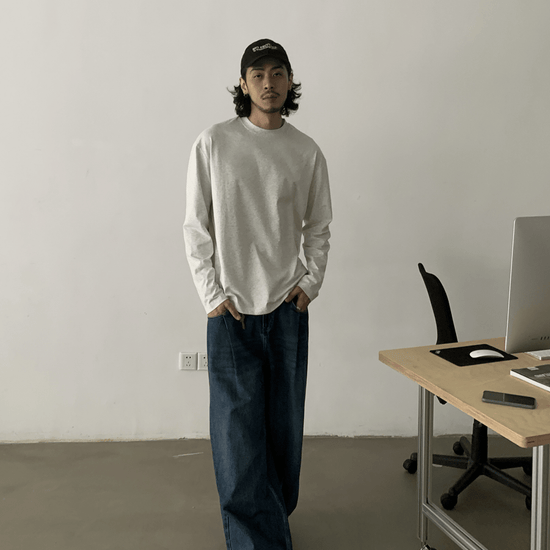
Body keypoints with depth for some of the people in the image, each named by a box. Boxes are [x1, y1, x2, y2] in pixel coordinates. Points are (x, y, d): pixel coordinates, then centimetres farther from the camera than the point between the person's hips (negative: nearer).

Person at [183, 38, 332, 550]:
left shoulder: (307, 152, 6)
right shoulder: (213, 143, 1)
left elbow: (318, 228, 13)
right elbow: (196, 226, 1)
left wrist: (310, 283, 0)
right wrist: (212, 295, -5)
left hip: (288, 305, 2)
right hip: (231, 307, -2)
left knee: (284, 422, 9)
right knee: (239, 426, -4)